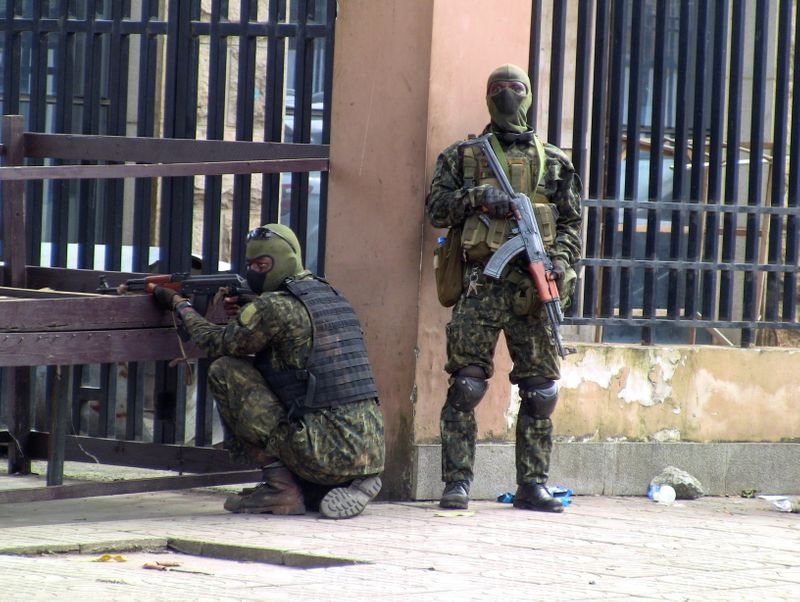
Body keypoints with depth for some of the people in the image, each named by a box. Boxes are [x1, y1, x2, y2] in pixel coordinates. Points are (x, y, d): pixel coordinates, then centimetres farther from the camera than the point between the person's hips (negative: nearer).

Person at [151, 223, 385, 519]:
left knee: (224, 371, -1)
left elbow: (215, 343, 5)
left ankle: (280, 485, -2)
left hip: (328, 454, -8)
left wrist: (180, 305, 20)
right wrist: (242, 311, 21)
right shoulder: (330, 295, 17)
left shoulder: (275, 307, -9)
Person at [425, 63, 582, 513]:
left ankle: (533, 484, 9)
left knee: (541, 392, 3)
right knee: (465, 387, -8)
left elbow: (572, 222, 12)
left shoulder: (554, 162, 15)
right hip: (482, 285, -2)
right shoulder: (462, 156, 11)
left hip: (534, 288, 2)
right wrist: (477, 196, -12)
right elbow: (437, 208, 4)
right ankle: (458, 482, -4)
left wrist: (561, 260, -6)